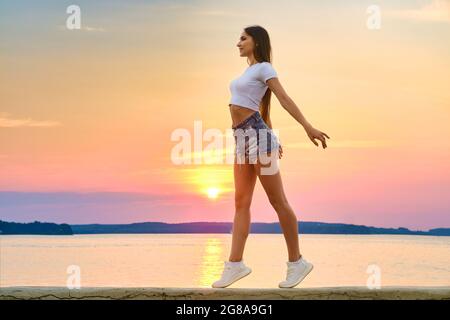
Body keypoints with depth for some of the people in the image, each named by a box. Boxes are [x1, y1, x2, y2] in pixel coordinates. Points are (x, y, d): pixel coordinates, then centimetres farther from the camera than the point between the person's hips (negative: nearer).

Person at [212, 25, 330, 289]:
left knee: (278, 201, -3)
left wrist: (308, 127, -24)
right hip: (243, 139, 9)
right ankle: (235, 264, 2)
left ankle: (297, 261, 5)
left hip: (257, 136, -9)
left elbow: (284, 99, -15)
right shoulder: (251, 71, 22)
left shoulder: (264, 67, -4)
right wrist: (273, 139, 31)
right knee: (241, 203, 3)